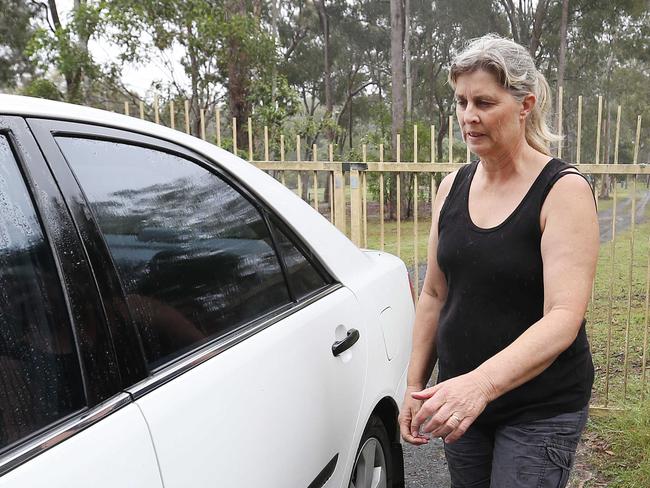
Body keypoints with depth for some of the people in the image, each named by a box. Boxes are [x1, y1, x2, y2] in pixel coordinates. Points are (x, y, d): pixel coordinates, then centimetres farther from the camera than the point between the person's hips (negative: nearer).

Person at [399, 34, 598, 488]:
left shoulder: (564, 190, -14)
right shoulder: (454, 186, 2)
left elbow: (564, 318, -25)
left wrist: (481, 382, -39)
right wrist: (415, 385, 5)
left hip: (541, 410, -5)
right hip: (459, 398, 5)